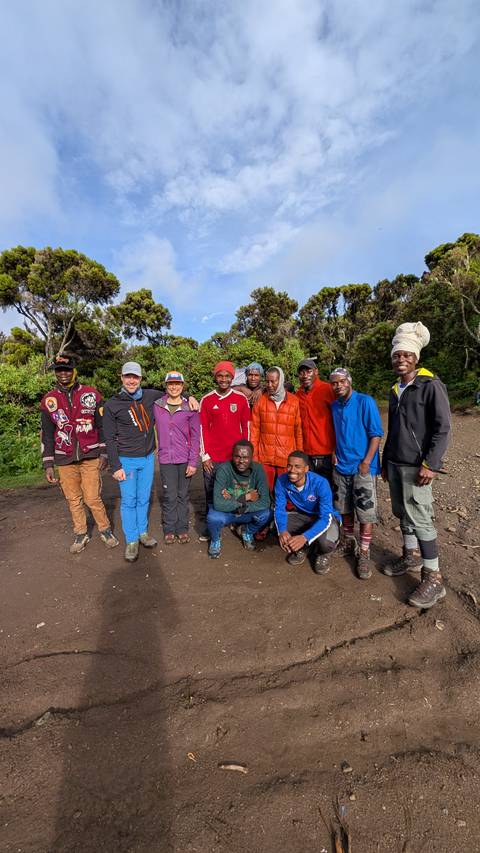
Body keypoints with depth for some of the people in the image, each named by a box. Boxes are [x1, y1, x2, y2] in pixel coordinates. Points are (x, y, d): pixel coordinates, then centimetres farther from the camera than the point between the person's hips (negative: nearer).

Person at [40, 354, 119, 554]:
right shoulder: (49, 400, 4)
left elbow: (102, 425, 2)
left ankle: (105, 529, 20)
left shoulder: (91, 394, 0)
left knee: (92, 498, -2)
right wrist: (48, 464, 4)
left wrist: (104, 453, -2)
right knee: (73, 500, 11)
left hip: (90, 456, -2)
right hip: (64, 460, 2)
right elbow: (47, 434, 7)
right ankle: (81, 534, 28)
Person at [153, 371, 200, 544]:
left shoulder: (190, 408, -2)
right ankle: (169, 530, 22)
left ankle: (182, 529, 24)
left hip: (185, 459, 0)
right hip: (166, 459, 0)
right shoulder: (156, 406, 2)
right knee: (169, 496, 5)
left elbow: (195, 437, -2)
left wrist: (193, 462, -6)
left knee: (183, 495, 10)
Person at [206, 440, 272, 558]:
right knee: (213, 518, -34)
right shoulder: (223, 469, -25)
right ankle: (215, 539, 5)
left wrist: (241, 507, -29)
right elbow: (218, 504, -33)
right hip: (225, 512, -2)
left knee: (267, 514, -25)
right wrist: (245, 498, -27)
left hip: (247, 513, 2)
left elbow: (265, 502, -23)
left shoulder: (258, 469, -17)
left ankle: (247, 532, 11)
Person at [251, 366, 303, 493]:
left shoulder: (294, 401, 2)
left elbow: (298, 431, 4)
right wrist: (253, 456, 0)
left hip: (287, 459, 0)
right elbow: (254, 430, 3)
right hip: (264, 458, 0)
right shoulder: (260, 401, 2)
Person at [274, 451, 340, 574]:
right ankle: (302, 548, 11)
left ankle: (323, 554, 7)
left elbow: (326, 517, -36)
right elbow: (279, 508, -16)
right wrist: (282, 531, -37)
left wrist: (304, 537, -51)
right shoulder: (282, 481, -21)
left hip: (325, 518, -4)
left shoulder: (320, 483, -32)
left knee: (325, 542, -34)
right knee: (279, 527, -22)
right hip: (302, 515, 4)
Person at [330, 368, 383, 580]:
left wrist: (366, 462, -17)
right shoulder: (335, 406, 9)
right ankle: (348, 543, 34)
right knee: (344, 509, 15)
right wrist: (334, 453, 4)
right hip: (341, 466, 6)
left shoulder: (365, 402, -9)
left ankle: (364, 554, 13)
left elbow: (376, 434, -11)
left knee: (366, 512, -1)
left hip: (362, 467, -5)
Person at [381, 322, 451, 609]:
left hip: (416, 466, -7)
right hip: (395, 463, 7)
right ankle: (410, 557, 32)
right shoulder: (395, 390, 13)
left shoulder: (431, 385, -8)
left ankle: (434, 579, 8)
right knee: (402, 513, 15)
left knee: (420, 518, -5)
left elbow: (443, 427, -13)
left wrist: (431, 464, -20)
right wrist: (385, 461, 20)